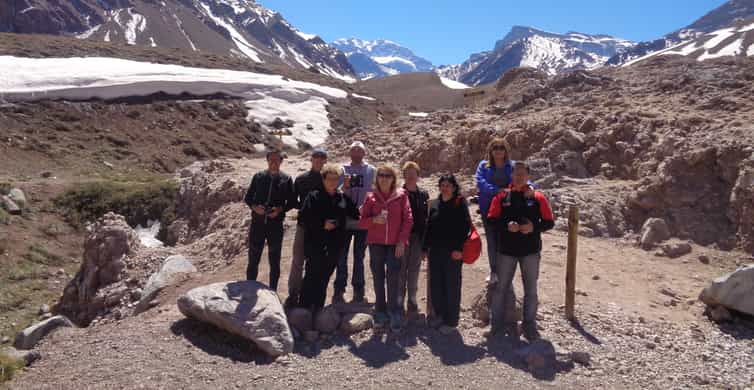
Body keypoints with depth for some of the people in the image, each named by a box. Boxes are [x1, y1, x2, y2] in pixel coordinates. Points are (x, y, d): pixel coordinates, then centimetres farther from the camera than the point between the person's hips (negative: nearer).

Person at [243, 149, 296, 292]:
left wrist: (280, 209, -13)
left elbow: (292, 201, 4)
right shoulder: (258, 177, 5)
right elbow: (247, 197, 9)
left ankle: (272, 291, 22)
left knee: (274, 261, 9)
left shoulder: (286, 180, 2)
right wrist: (254, 206, -11)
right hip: (257, 223, 1)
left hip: (276, 225, 0)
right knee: (253, 260, 7)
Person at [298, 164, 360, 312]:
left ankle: (318, 309, 21)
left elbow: (355, 216, 21)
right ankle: (303, 308, 5)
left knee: (324, 277, 11)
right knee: (312, 276, -5)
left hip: (335, 245, 4)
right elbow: (302, 218, -8)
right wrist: (322, 224, -13)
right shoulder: (314, 197, -2)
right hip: (315, 243, -4)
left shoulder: (344, 198, 10)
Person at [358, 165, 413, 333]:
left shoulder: (401, 196, 1)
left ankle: (394, 312, 4)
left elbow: (408, 220, -1)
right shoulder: (371, 197, 5)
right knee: (378, 277, 8)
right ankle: (380, 311, 19)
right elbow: (362, 221, 4)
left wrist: (402, 241, -9)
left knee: (393, 276, -8)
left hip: (395, 243, -2)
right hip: (376, 243, 2)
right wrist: (374, 220, -16)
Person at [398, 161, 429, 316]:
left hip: (417, 238, 3)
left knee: (414, 271, 10)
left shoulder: (423, 195, 7)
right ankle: (398, 302, 11)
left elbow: (425, 218, 8)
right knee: (401, 271, 1)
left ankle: (412, 303, 20)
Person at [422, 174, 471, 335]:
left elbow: (465, 227, -10)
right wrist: (425, 247, 12)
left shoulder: (460, 204, -4)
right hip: (435, 251, 5)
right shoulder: (434, 204, 12)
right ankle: (439, 315, 27)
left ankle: (451, 321, 13)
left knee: (452, 285, 3)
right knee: (435, 284, 10)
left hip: (453, 252, -5)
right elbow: (429, 227, 15)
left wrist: (459, 248, -16)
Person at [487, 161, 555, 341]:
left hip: (531, 251, 0)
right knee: (501, 287, 8)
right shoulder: (501, 197, 1)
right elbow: (491, 220, -1)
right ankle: (498, 323, 20)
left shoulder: (538, 198, 1)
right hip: (507, 250, 0)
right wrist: (506, 226, -17)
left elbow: (549, 222, 1)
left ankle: (530, 325, 20)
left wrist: (534, 227, -16)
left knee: (531, 289, 8)